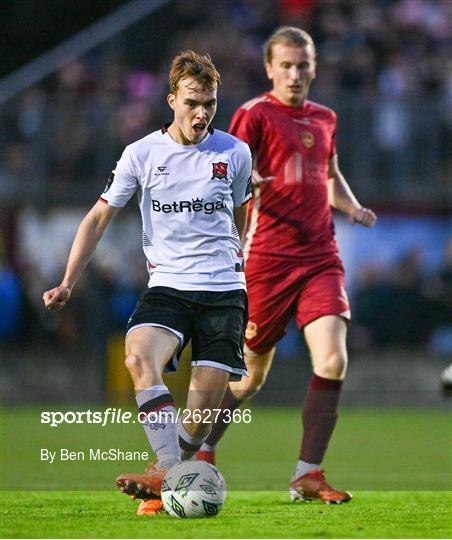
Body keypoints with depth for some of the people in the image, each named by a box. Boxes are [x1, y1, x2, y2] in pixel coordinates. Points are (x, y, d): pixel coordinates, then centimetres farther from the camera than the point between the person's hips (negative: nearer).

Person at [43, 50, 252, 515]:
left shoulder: (234, 153, 4)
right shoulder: (141, 154, 2)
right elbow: (99, 216, 8)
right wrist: (68, 282, 1)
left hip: (224, 290, 1)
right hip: (167, 286, -1)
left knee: (205, 403, -10)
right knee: (140, 359, -31)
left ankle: (163, 479, 11)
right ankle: (169, 474, -35)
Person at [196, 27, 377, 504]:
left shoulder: (324, 119, 16)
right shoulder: (254, 115, -2)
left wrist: (353, 208, 13)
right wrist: (240, 181, -33)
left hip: (320, 258, 4)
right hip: (267, 258, -4)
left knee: (333, 360, -13)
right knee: (252, 373, 3)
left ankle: (307, 475, -6)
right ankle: (201, 454, 25)